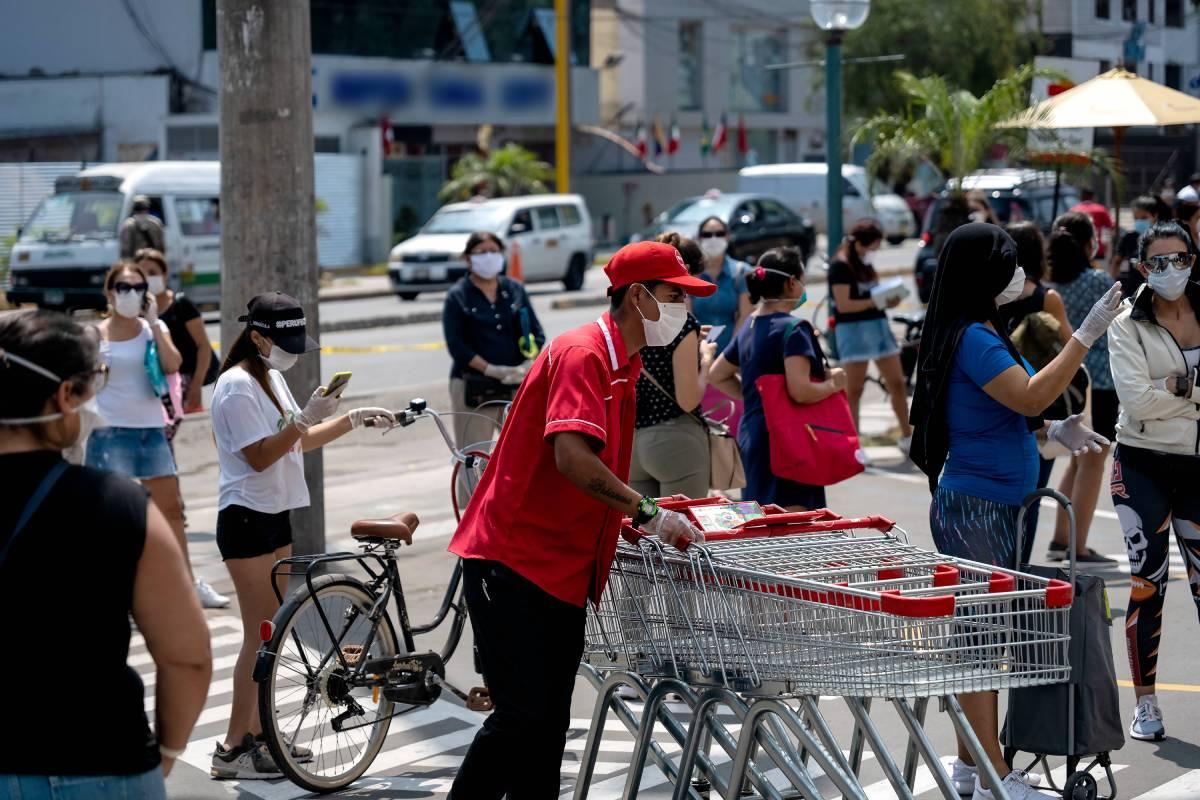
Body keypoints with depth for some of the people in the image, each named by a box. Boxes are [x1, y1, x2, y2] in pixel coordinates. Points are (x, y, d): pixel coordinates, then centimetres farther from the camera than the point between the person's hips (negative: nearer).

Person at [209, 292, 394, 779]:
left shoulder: (272, 378, 13)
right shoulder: (237, 386, -16)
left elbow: (300, 442, 16)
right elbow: (259, 457, -21)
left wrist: (353, 420, 7)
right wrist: (305, 417, -27)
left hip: (274, 516, 9)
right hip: (246, 518, -9)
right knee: (261, 635, -8)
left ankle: (259, 734, 20)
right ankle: (233, 749, -4)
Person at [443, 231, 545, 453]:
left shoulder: (515, 290, 12)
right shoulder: (457, 296, 2)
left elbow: (537, 334, 9)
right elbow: (456, 345, -7)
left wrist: (527, 365, -9)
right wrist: (491, 370, -16)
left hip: (516, 386, 3)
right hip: (473, 388, -3)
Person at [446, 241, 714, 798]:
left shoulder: (623, 367, 15)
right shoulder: (581, 354, -15)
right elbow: (572, 458, -29)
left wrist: (645, 514, 15)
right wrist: (645, 512, -26)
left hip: (564, 571, 9)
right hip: (513, 561, -9)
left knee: (549, 723, 10)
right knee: (521, 714, -11)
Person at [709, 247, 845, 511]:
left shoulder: (749, 328, 13)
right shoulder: (793, 329, -13)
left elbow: (717, 376, 24)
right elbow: (800, 390, -24)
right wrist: (833, 383, -6)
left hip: (751, 434, 10)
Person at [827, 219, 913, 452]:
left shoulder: (866, 264, 17)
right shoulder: (840, 266, -10)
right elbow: (843, 305, -17)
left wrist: (888, 300, -1)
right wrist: (874, 302, -21)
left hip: (878, 324, 8)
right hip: (853, 328, -8)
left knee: (897, 383, 10)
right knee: (854, 390, -4)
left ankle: (907, 437, 21)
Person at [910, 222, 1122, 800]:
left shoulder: (981, 332, 13)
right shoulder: (974, 338, -17)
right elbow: (1029, 397, -25)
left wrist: (1052, 431, 7)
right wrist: (1087, 334, -24)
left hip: (992, 506, 10)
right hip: (975, 507, -10)